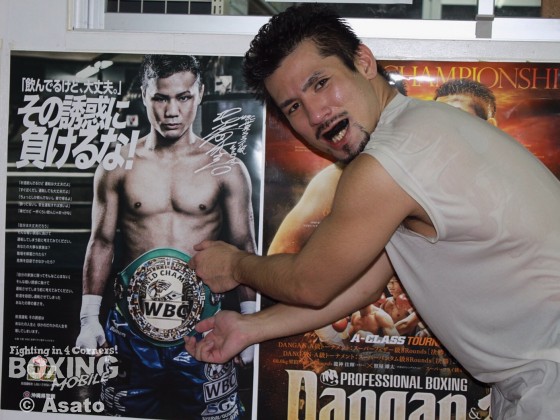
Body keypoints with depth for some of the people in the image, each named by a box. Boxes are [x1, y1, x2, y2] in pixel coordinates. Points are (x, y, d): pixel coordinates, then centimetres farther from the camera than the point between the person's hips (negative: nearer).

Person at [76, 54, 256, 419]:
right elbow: (102, 243, 7)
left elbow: (244, 248, 4)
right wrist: (89, 319, 5)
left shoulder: (227, 170, 0)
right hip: (132, 323, 1)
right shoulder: (117, 167, 3)